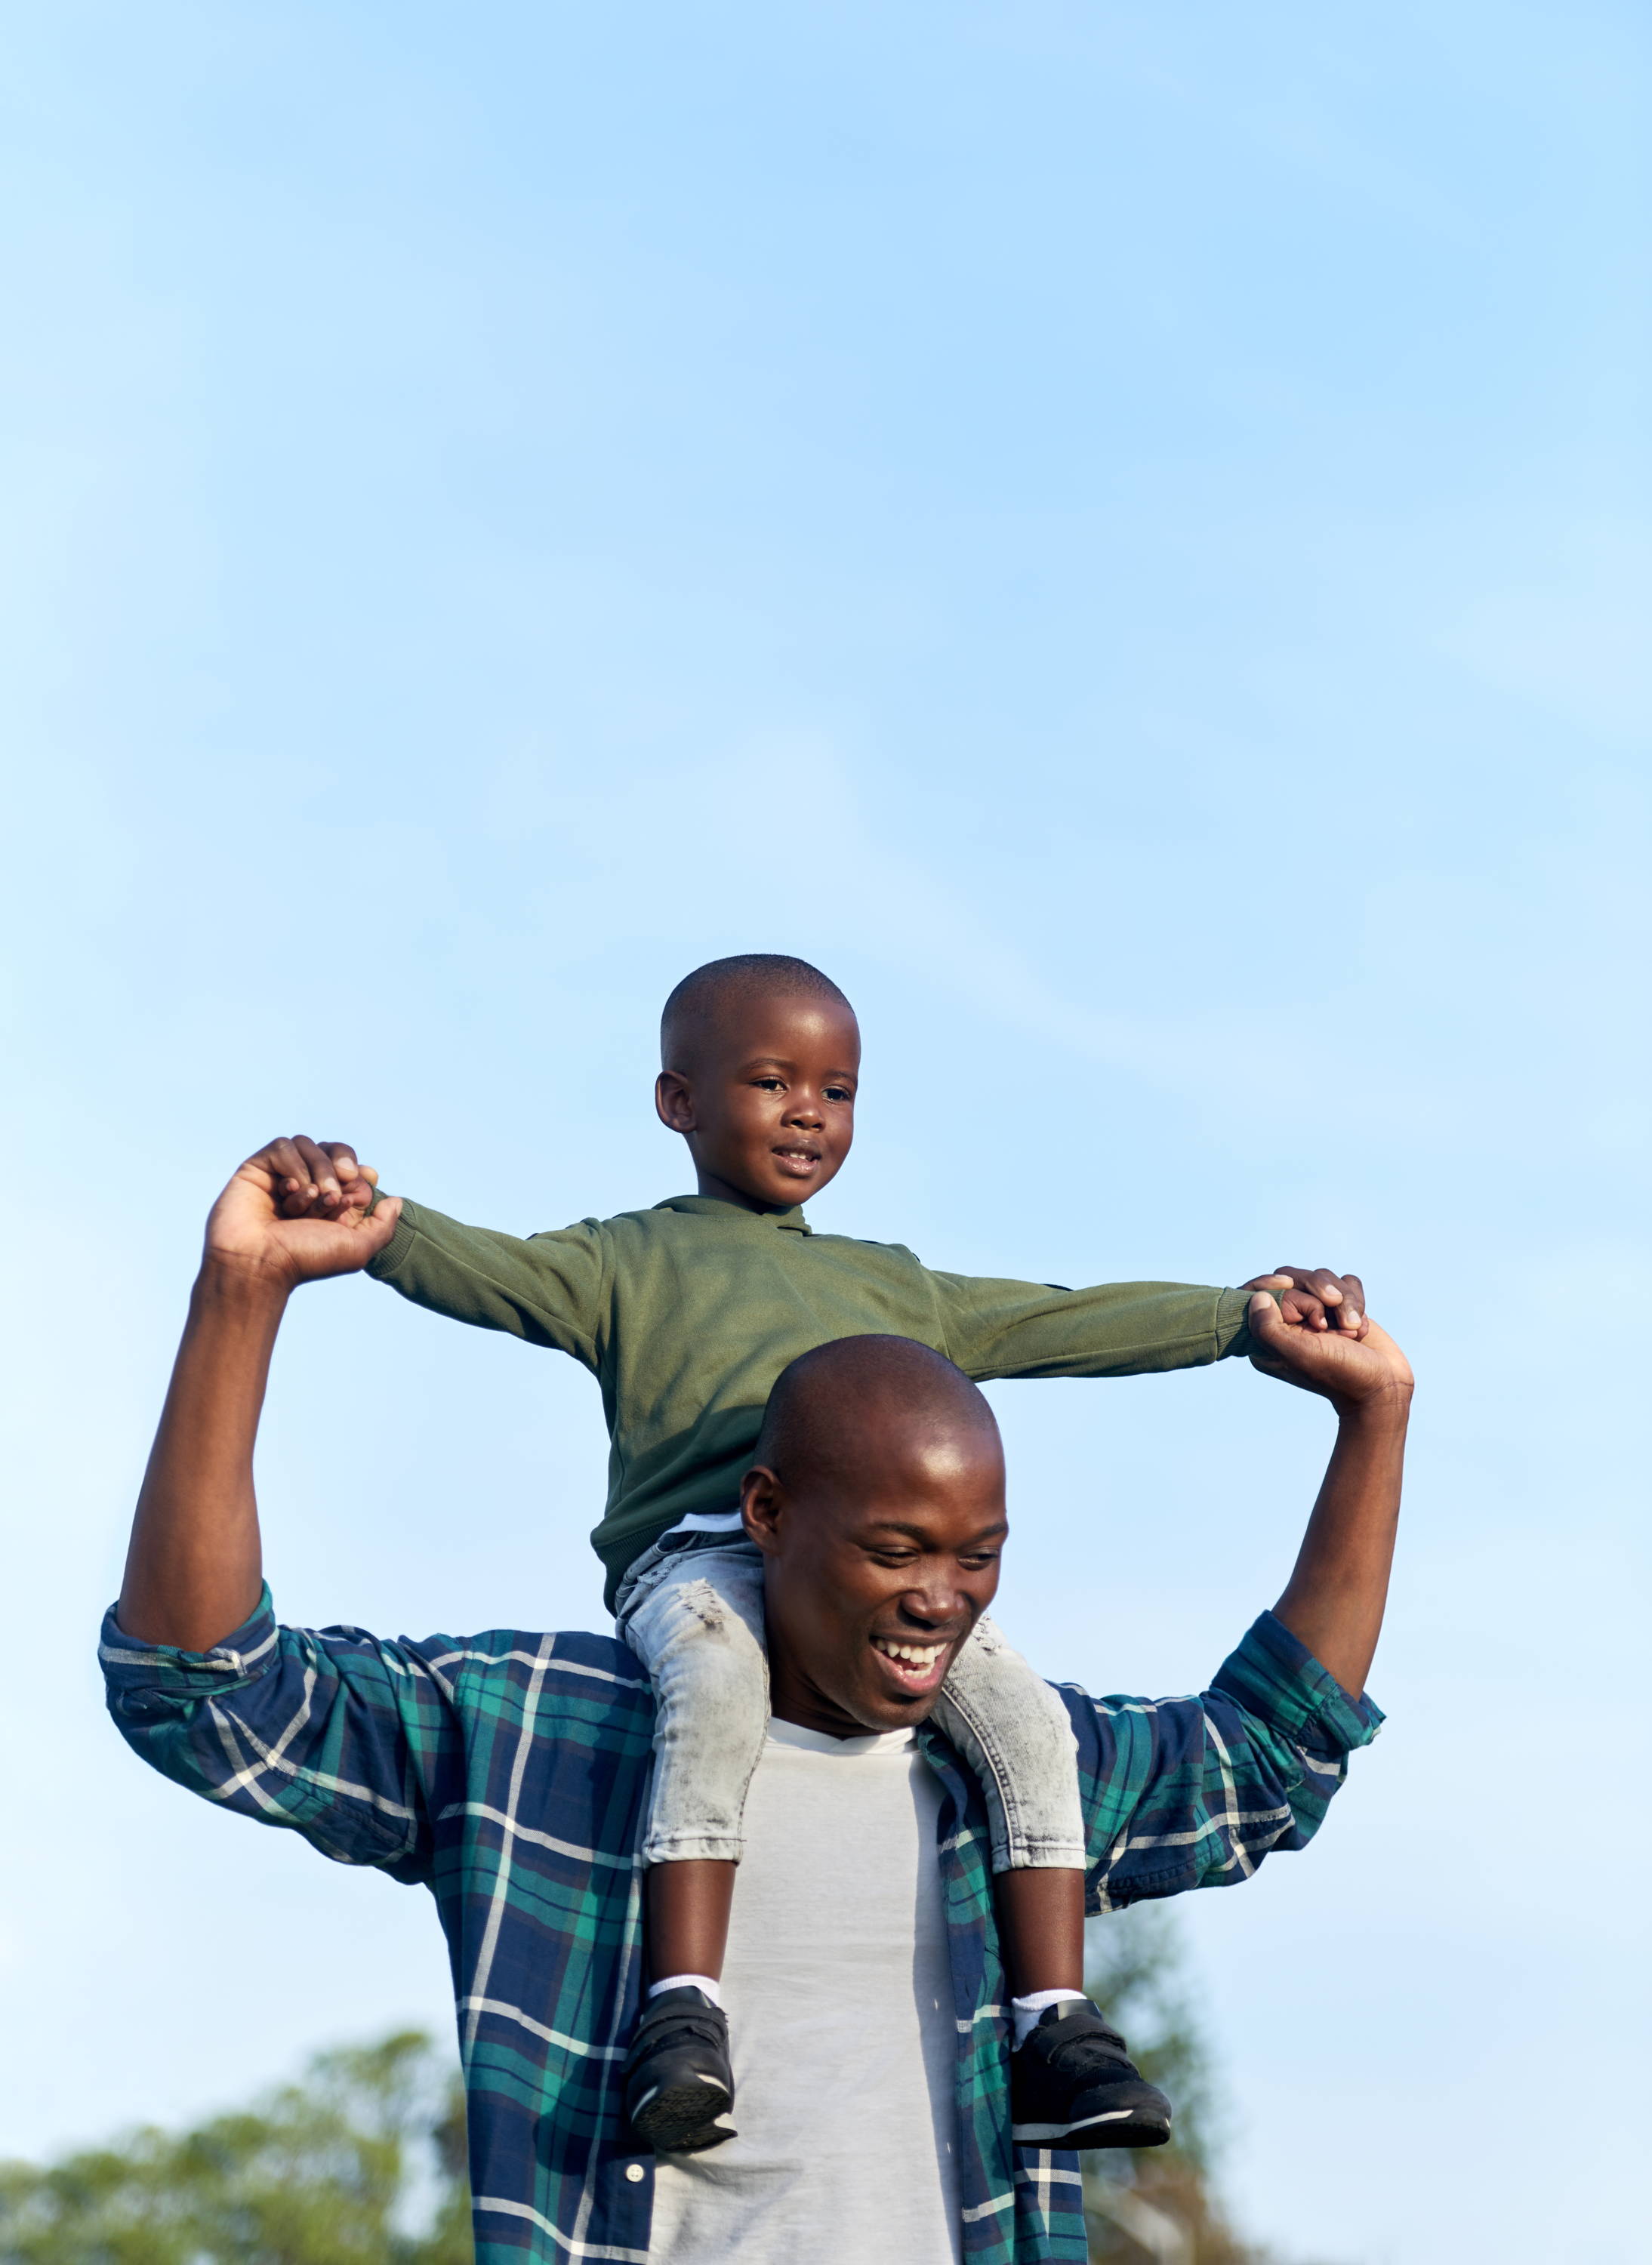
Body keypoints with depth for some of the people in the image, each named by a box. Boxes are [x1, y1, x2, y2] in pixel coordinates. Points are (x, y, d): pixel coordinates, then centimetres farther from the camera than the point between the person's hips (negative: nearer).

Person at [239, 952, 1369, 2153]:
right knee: (719, 1692, -38)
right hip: (696, 1547, -3)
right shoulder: (625, 1264, 20)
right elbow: (471, 1265, 3)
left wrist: (1250, 1312, 21)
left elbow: (1074, 1322, 31)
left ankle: (1058, 2024, -19)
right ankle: (685, 2015, -39)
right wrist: (352, 1208, -18)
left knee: (1026, 1715, -24)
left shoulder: (892, 1284, 33)